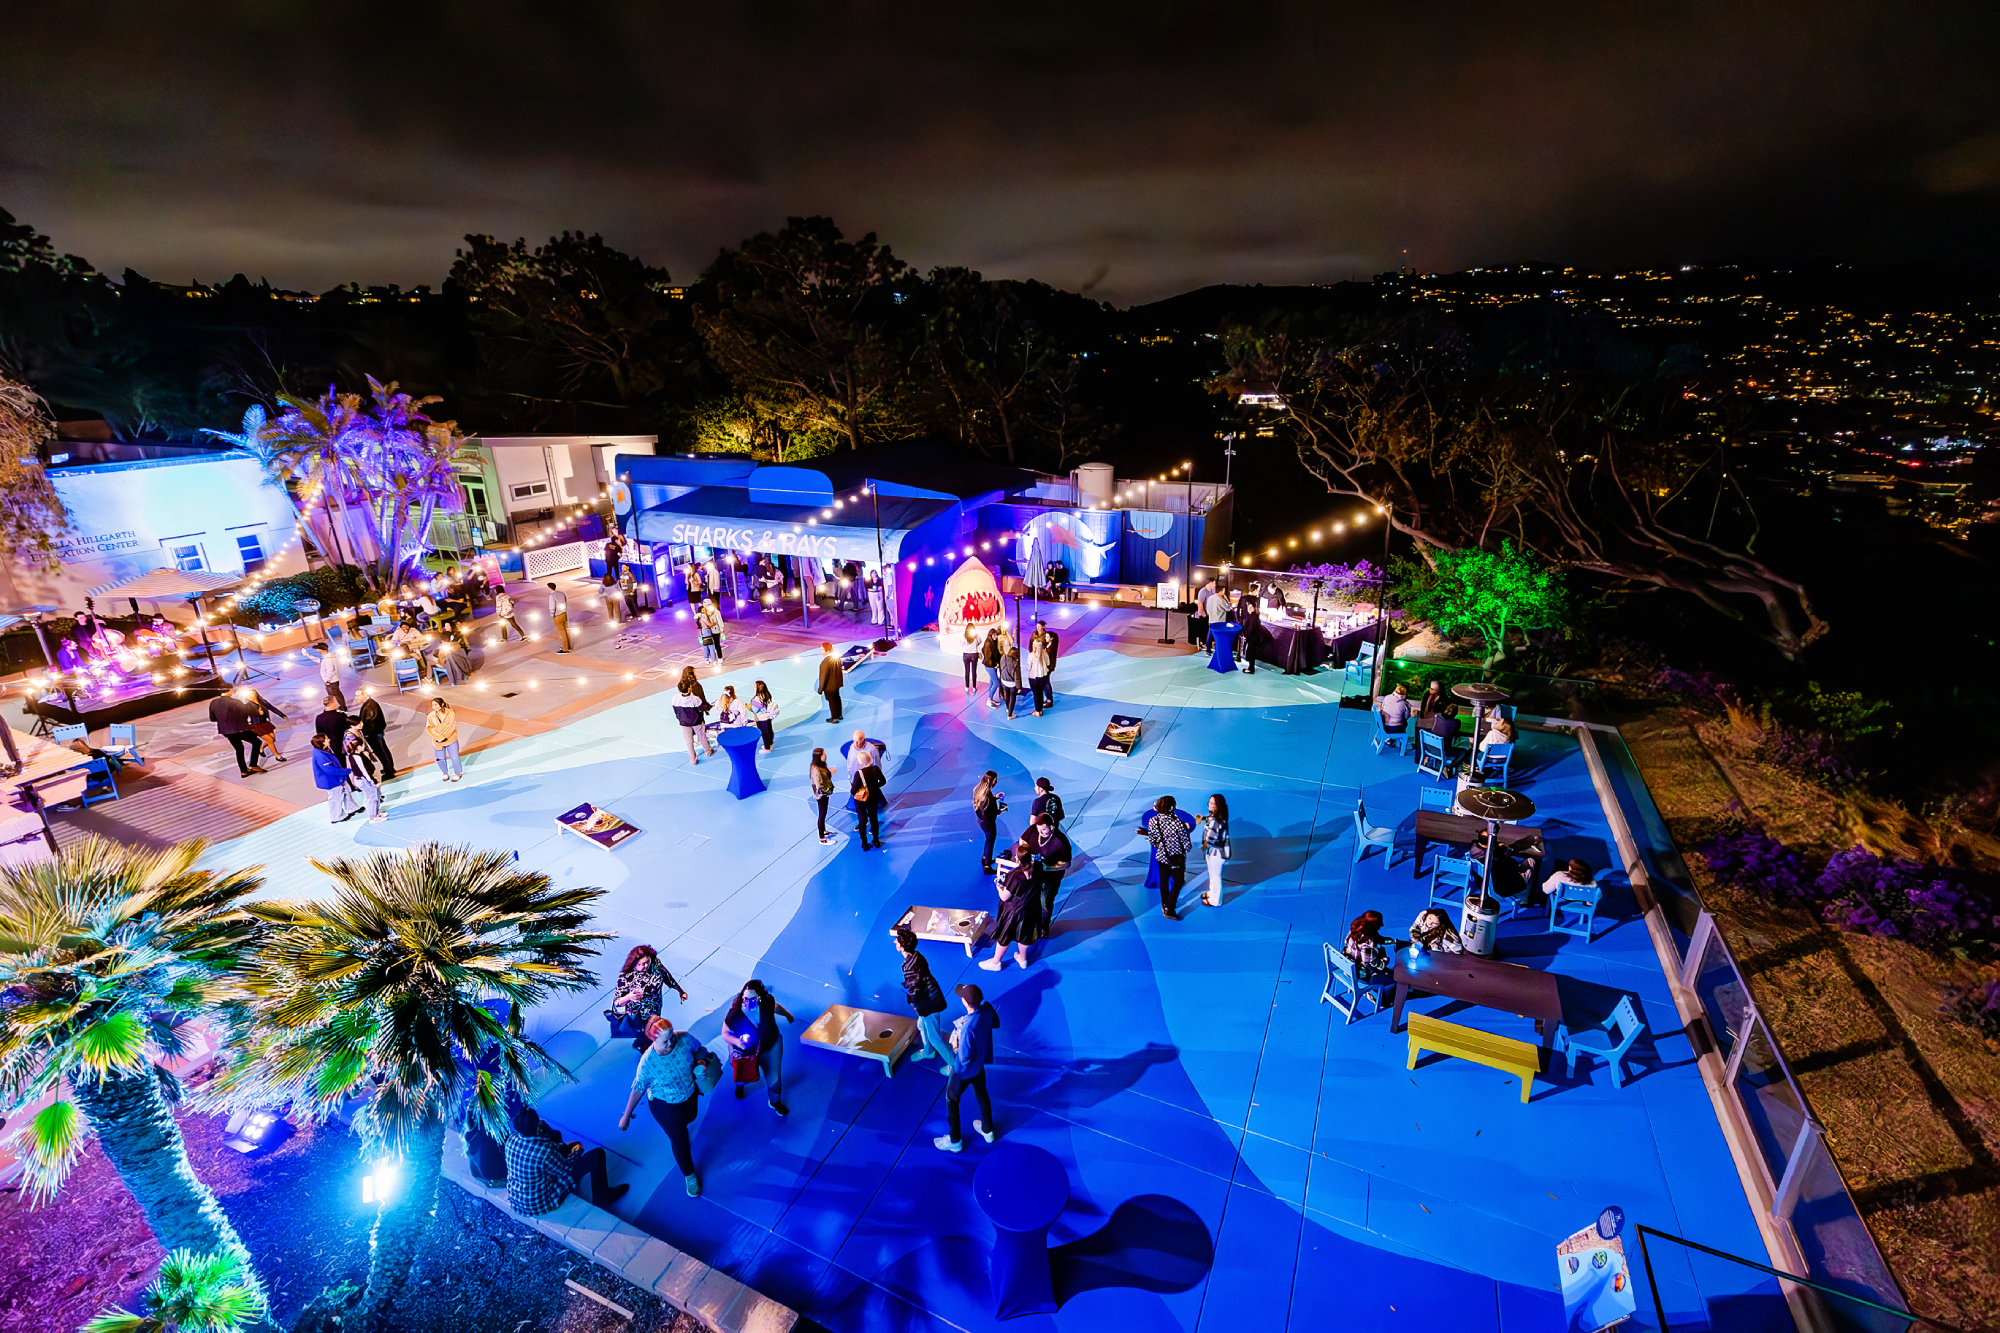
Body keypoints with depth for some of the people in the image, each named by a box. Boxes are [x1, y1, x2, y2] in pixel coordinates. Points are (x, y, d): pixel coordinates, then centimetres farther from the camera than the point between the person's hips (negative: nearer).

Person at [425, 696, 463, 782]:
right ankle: (445, 773, 34)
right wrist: (440, 737, -21)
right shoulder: (430, 716, -5)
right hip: (437, 742, 2)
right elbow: (429, 728, -11)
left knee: (454, 757, 0)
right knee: (440, 759, 9)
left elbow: (451, 727, -15)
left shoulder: (451, 714, -11)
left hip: (451, 739, -2)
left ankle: (458, 773, 20)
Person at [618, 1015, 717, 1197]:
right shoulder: (648, 1062, -36)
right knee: (680, 1142, 12)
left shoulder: (684, 1039, -29)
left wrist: (700, 1062, -24)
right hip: (665, 1107, -4)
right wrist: (626, 1116, -13)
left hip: (690, 1095, 4)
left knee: (689, 1118, 33)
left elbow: (698, 1048, -6)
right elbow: (638, 1090, -21)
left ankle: (678, 1127, 71)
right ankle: (689, 1174, 42)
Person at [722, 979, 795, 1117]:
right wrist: (737, 1042, -42)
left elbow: (776, 1007, -3)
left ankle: (775, 1102, 41)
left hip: (770, 1047, 1)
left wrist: (787, 1015, 17)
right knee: (744, 1076, 24)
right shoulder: (735, 1014, -36)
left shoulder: (767, 1004, -27)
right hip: (744, 1052, -1)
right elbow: (725, 1033, -22)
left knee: (774, 1077, 8)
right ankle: (740, 1085, 65)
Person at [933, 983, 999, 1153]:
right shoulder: (987, 1009, -20)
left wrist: (955, 1046, -15)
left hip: (965, 1069, -7)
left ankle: (954, 1141, 36)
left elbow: (964, 1058, -33)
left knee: (951, 1100, 18)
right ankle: (988, 1131, 50)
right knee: (982, 1094, 29)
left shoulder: (968, 1027, -41)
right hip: (980, 1063, 7)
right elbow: (996, 1023, 3)